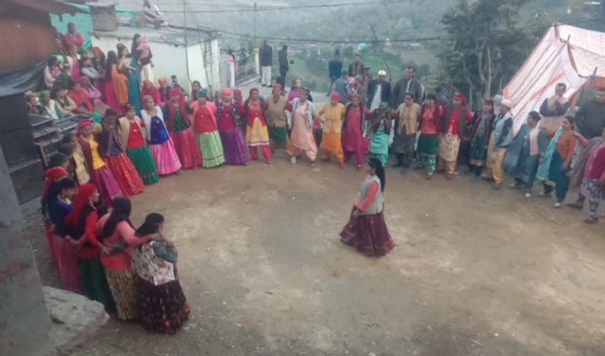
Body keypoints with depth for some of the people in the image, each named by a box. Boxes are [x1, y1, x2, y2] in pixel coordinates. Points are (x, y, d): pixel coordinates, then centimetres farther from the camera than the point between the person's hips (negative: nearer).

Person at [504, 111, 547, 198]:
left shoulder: (541, 132, -17)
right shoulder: (524, 126, -3)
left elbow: (542, 145, -15)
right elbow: (517, 137, 8)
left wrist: (541, 156, -17)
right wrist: (511, 146, 11)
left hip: (532, 155, -6)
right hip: (521, 153, 6)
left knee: (529, 173, 1)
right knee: (517, 168, 20)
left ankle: (528, 189, 16)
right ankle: (518, 182, 46)